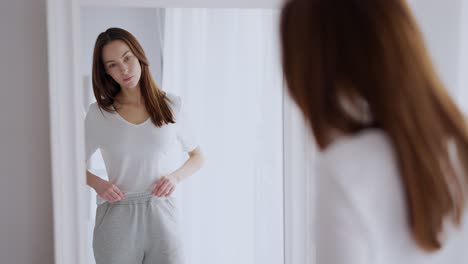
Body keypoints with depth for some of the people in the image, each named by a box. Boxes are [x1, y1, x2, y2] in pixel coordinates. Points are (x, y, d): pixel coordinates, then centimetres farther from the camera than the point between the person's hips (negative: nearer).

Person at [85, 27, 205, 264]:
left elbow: (198, 157, 12)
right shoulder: (98, 113, 1)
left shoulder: (171, 106, 2)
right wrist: (97, 184, -11)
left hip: (162, 215, 0)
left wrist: (176, 176, -8)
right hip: (116, 219, 0)